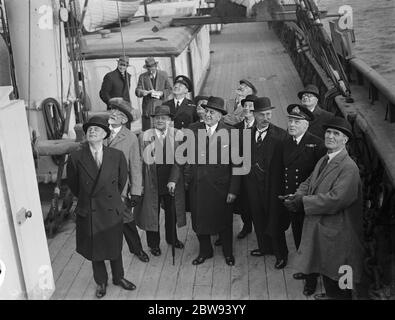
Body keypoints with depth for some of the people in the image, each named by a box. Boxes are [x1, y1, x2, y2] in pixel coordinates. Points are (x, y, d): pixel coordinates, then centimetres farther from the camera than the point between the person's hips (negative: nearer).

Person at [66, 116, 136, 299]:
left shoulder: (117, 156, -9)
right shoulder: (75, 158, -12)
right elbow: (72, 185, 3)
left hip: (112, 210, 1)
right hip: (88, 213, -1)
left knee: (115, 248, 17)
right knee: (94, 250, 16)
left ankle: (118, 278, 42)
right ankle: (101, 282, 39)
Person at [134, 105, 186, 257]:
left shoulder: (178, 135, -6)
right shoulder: (144, 136, -8)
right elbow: (141, 162, -7)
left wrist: (173, 180, -17)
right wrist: (140, 184, -9)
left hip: (172, 182, 2)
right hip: (151, 183, -1)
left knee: (172, 212, 19)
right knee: (151, 213, 12)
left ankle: (172, 238, 44)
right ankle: (154, 243, 33)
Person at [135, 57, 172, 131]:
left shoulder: (164, 74, 10)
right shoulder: (142, 77, 9)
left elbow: (169, 89, 8)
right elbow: (137, 91, 3)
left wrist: (160, 93, -11)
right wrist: (147, 92, -18)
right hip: (147, 109, 1)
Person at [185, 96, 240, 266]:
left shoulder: (230, 133, -9)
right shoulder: (192, 129, -1)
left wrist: (233, 190, -10)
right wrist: (186, 178, 2)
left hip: (221, 187, -2)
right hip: (197, 186, 3)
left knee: (224, 221, 14)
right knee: (199, 220, 14)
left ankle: (228, 252, 38)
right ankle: (205, 251, 38)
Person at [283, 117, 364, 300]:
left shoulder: (348, 167, -22)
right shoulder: (323, 160, 7)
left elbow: (336, 199, -30)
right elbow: (309, 182, 10)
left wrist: (303, 202, -25)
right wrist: (297, 197, -12)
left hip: (337, 234, -9)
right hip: (319, 227, 9)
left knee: (337, 274, 9)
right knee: (325, 268, 25)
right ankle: (330, 294, 46)